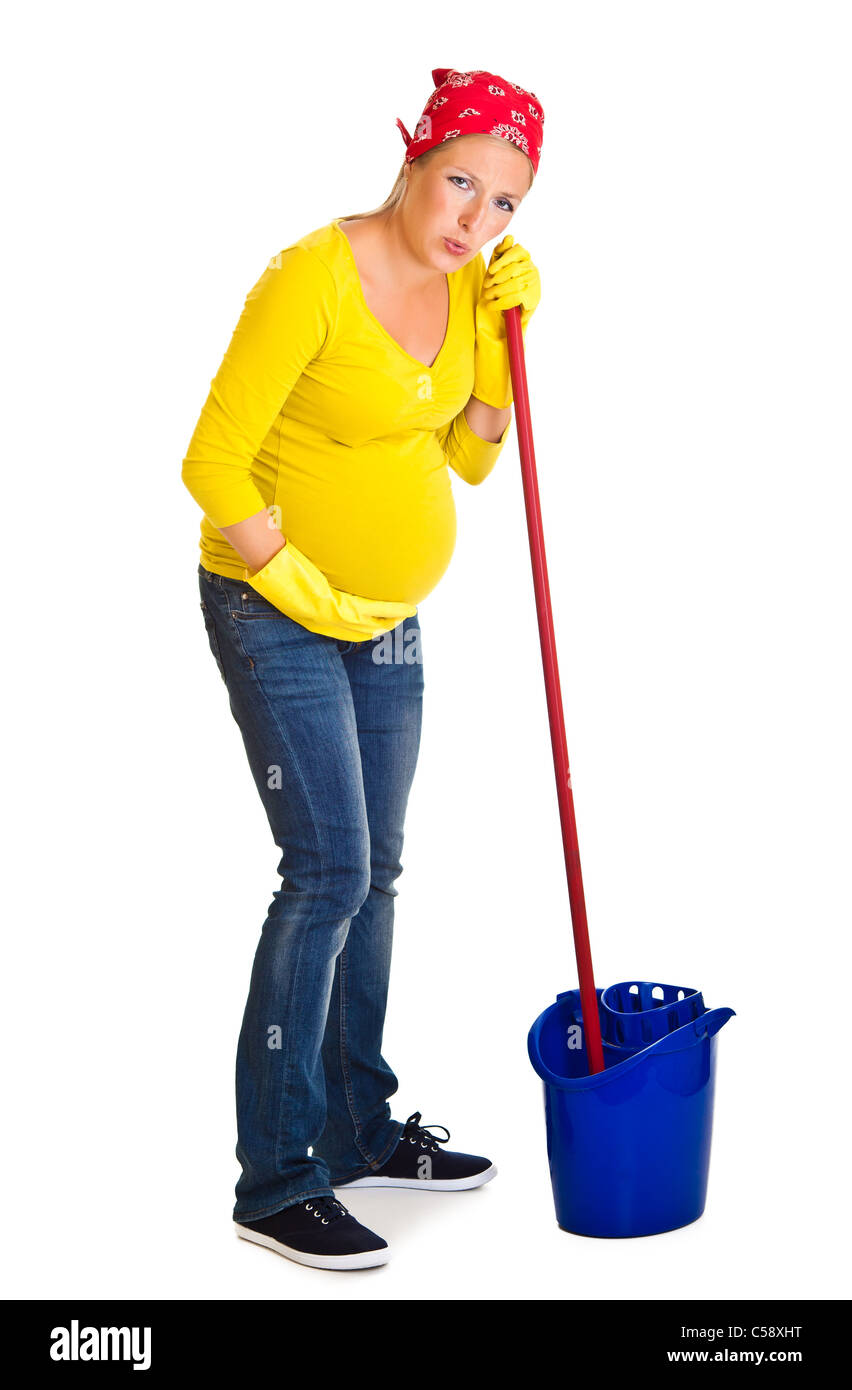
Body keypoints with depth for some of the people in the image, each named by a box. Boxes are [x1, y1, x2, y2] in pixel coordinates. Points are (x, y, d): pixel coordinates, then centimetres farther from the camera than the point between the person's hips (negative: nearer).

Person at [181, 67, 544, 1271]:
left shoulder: (463, 284, 3)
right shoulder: (313, 279, -21)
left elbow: (468, 458, 6)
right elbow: (213, 464, -22)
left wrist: (503, 334, -6)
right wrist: (302, 588, -16)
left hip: (387, 618, 8)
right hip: (276, 613, -8)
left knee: (373, 872, 13)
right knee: (327, 875, -11)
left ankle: (361, 1129, 28)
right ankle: (277, 1182, 0)